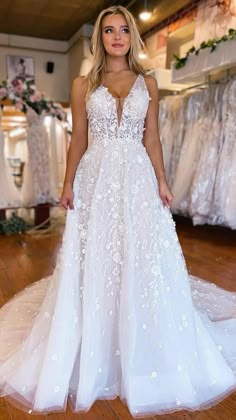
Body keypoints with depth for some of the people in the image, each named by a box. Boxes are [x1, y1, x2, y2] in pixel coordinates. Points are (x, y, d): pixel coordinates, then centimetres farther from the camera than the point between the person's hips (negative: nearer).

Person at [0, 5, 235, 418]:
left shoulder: (147, 83, 12)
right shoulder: (83, 85, 10)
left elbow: (152, 139, 8)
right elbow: (78, 140, 7)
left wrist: (162, 182, 0)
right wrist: (68, 184, -1)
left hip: (138, 179, 1)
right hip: (96, 179, 0)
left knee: (142, 263, 2)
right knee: (94, 263, 2)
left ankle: (140, 357, 22)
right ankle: (96, 357, 21)